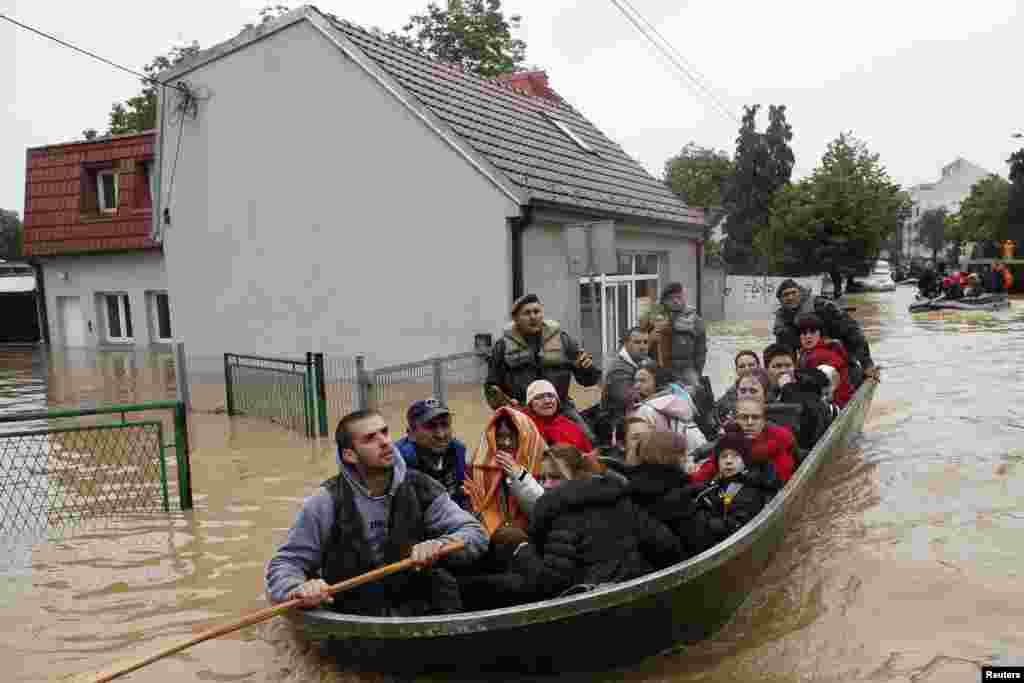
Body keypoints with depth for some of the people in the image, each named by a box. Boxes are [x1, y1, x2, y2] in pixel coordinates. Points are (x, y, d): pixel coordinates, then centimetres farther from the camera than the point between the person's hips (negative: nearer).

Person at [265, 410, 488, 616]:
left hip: (420, 617, 1)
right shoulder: (328, 502, -7)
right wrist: (298, 590, -24)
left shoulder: (420, 488, 0)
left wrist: (440, 546, -22)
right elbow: (284, 564, -2)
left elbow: (476, 534, 0)